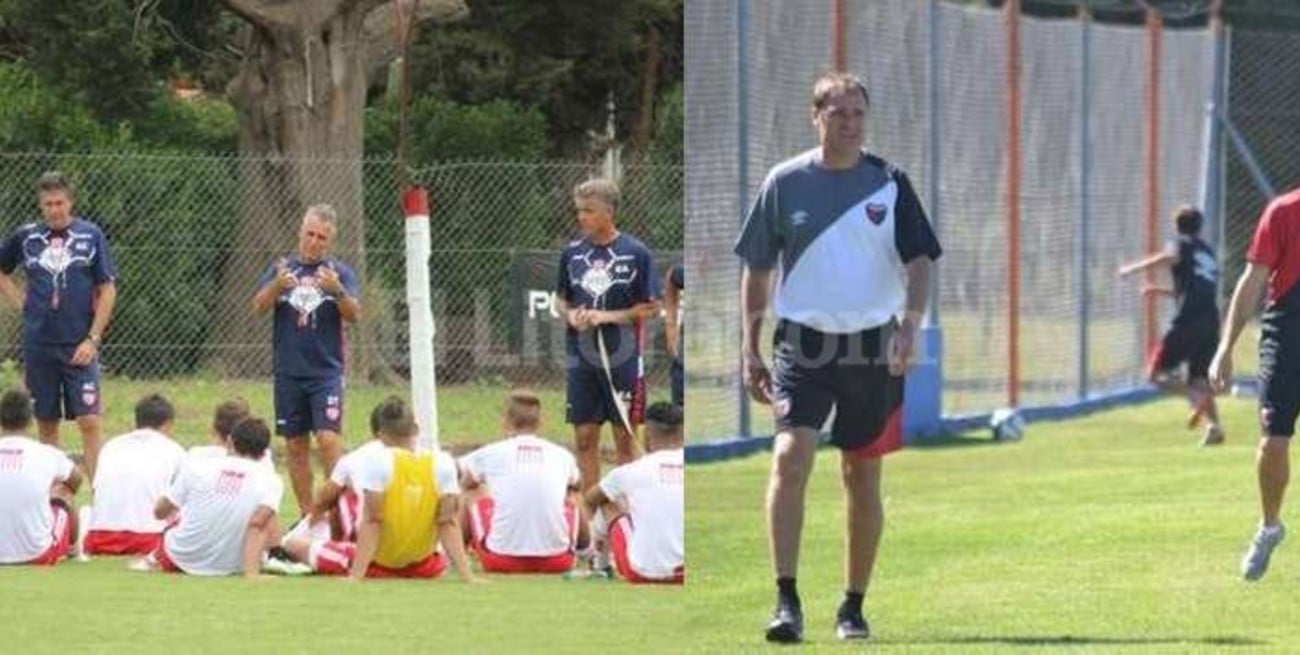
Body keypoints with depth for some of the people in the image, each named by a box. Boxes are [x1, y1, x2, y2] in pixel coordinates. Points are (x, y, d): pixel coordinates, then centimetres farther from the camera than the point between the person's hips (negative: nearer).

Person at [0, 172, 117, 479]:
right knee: (46, 425, 7)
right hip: (38, 346, 3)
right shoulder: (26, 237, 5)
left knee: (89, 421, -10)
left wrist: (93, 339, -8)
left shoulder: (91, 235, -2)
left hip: (78, 346, -3)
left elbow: (107, 290, -1)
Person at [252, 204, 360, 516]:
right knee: (295, 446, 6)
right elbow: (258, 307, -2)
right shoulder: (282, 268, 8)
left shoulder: (340, 272, 3)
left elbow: (354, 314, -8)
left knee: (328, 439, -15)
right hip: (288, 372, 3)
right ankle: (306, 514, 13)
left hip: (326, 371, -3)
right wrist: (276, 285, -22)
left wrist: (337, 290, -28)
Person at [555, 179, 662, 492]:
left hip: (622, 359, -3)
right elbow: (560, 299, 15)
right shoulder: (572, 253, 5)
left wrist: (608, 316, -15)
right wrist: (570, 316, -7)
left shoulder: (636, 253, -6)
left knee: (624, 437, 3)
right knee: (585, 437, 5)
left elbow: (651, 307, -4)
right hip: (582, 358, 3)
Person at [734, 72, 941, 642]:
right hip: (802, 344, -1)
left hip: (872, 348, 1)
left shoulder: (889, 184, 2)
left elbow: (918, 260, 1)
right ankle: (787, 600, -20)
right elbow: (757, 268, 8)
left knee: (862, 481, 7)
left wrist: (909, 324, -16)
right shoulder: (785, 183, 2)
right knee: (790, 458, -19)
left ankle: (853, 606, 20)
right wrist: (750, 349, 4)